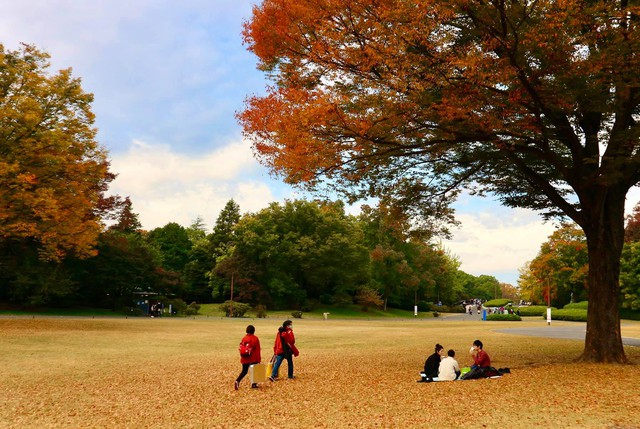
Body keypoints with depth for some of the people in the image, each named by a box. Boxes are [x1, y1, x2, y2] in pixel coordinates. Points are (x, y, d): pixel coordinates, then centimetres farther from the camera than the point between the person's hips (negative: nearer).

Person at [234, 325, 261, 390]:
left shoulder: (243, 338, 5)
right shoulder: (255, 338, -7)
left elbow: (241, 348, 8)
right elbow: (257, 350, -7)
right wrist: (259, 359, -1)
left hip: (244, 358, 4)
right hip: (253, 359, -4)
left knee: (244, 371, 11)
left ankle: (237, 381, -9)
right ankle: (254, 384, 13)